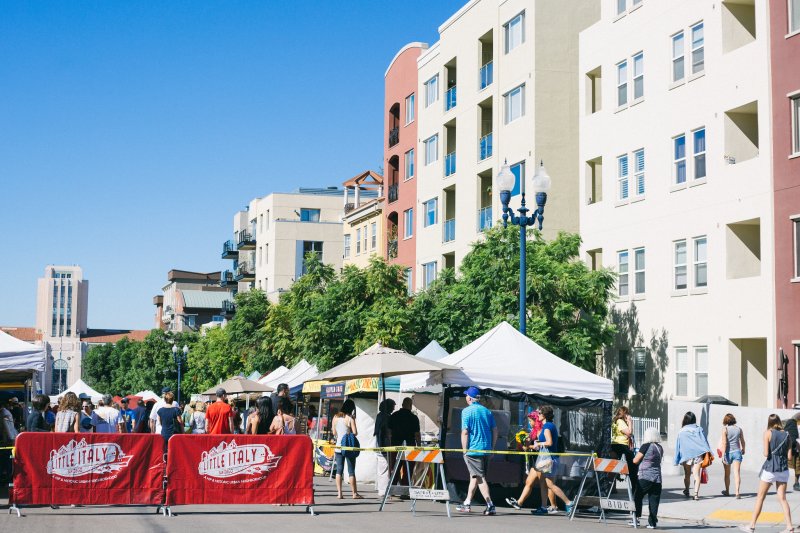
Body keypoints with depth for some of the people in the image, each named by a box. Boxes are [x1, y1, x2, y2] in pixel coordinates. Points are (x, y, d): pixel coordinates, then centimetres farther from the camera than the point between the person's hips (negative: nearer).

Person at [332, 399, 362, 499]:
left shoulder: (335, 418, 4)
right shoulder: (350, 418, -10)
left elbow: (334, 433, 10)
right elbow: (355, 432, -13)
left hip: (338, 447, 4)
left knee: (339, 470, 7)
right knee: (351, 471, 1)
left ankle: (339, 493, 3)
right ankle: (354, 493, 5)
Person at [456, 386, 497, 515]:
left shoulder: (467, 411, -7)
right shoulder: (487, 411, 10)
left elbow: (465, 432, -13)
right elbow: (495, 431, 10)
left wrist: (464, 450, -8)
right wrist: (491, 448, 15)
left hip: (473, 449, -6)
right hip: (486, 449, 7)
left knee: (480, 477, -6)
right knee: (474, 476, 17)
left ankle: (490, 506, -12)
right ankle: (467, 504, 25)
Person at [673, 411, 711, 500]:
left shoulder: (681, 432, 0)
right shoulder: (699, 429, 1)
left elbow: (678, 446, 2)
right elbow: (704, 442, -4)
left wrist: (677, 460, 7)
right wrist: (708, 454, -4)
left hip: (686, 456, 0)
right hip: (697, 455, 0)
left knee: (687, 475, 17)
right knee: (696, 474, -2)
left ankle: (686, 492, 31)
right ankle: (696, 493, -15)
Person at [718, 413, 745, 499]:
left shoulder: (725, 429, -8)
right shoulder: (739, 429, 3)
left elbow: (724, 443, -14)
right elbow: (742, 441, 14)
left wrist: (723, 455, -14)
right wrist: (743, 449, 32)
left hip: (728, 452, -2)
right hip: (737, 452, 2)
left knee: (727, 474, 14)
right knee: (736, 473, -4)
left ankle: (727, 491, 30)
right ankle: (737, 492, -16)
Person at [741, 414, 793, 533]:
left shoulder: (768, 433, -6)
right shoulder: (787, 434, 5)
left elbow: (766, 453, -12)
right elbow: (789, 455, 3)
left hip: (770, 468, -3)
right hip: (783, 469, 4)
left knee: (760, 497, 6)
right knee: (782, 498, 8)